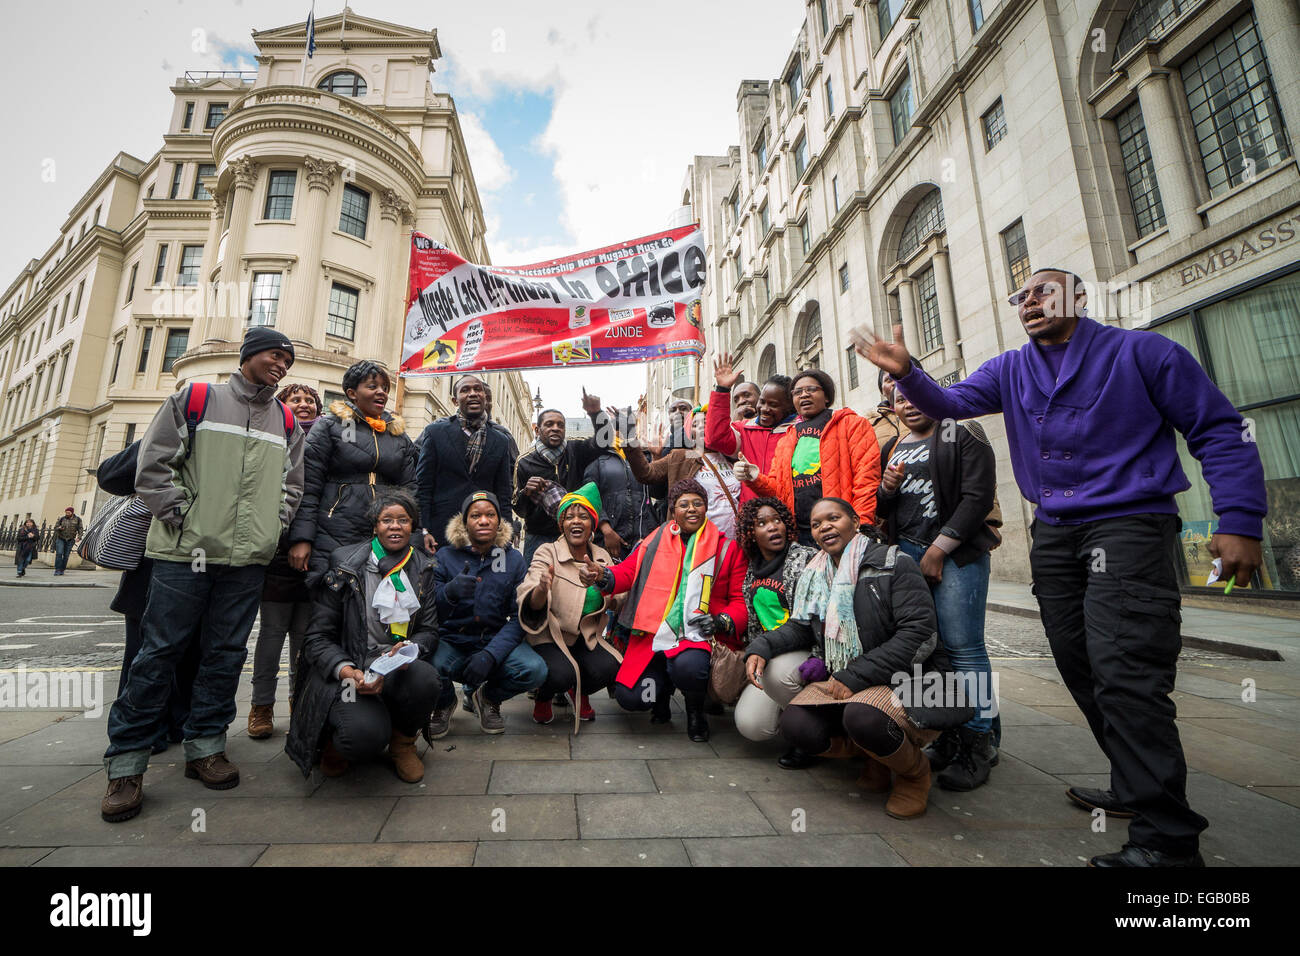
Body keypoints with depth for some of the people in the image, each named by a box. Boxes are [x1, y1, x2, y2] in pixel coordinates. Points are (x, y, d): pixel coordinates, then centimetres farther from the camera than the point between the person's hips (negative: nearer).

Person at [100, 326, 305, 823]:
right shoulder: (196, 399, 4)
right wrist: (179, 514, -6)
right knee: (159, 651, 2)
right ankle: (126, 762, 15)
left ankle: (204, 746, 21)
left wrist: (274, 525, 4)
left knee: (226, 654, 8)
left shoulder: (287, 422, 14)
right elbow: (154, 462, 1)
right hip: (186, 551, -3)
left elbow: (292, 483, 16)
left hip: (248, 559, 3)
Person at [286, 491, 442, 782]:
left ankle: (402, 742, 1)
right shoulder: (345, 565, -2)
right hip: (346, 673, -2)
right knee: (366, 736, -31)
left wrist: (408, 649, -18)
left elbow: (429, 630, 5)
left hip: (398, 671, 3)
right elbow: (317, 637, -2)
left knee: (425, 677, -33)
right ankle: (337, 741, 10)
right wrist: (347, 671, -20)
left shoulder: (423, 568, 6)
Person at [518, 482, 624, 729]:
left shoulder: (602, 556, 3)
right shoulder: (548, 553, -11)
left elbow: (614, 604, 3)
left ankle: (580, 693, 14)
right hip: (549, 636, -3)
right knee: (561, 674, -31)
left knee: (607, 668, -23)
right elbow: (532, 605, -23)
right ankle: (542, 698, 8)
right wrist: (542, 589, -46)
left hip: (586, 637, 4)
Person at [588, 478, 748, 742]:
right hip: (653, 635, 2)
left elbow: (740, 599, 6)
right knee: (629, 697, -15)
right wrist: (603, 576, -19)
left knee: (687, 667, -34)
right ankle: (663, 689, 23)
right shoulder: (655, 542, 12)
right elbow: (629, 571, 3)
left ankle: (695, 709, 4)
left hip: (698, 636, -1)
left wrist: (723, 621, -14)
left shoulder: (727, 548, 8)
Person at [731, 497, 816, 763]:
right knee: (750, 726, -14)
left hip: (807, 649, -5)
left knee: (777, 670, -38)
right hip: (768, 655, 5)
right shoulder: (753, 570, 11)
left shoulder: (807, 557, -8)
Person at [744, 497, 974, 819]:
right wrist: (761, 647, -8)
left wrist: (854, 678, -20)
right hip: (839, 677, 6)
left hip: (906, 677, -5)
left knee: (862, 716, -35)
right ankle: (875, 757, 11)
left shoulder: (894, 563, -7)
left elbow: (918, 632, -16)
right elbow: (800, 627, 13)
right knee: (796, 725, -19)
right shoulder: (815, 576, 13)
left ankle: (915, 772, 1)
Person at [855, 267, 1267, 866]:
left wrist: (1239, 521, -11)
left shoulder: (1141, 352, -2)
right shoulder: (1010, 370, 12)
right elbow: (950, 403, 0)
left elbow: (1219, 431, -2)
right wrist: (905, 372, -20)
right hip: (1053, 531, 6)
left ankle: (1165, 836, -2)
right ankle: (1135, 788, 29)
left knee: (1123, 672, -15)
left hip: (1128, 524, -6)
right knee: (1081, 667, 11)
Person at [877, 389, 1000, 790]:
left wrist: (939, 549, -12)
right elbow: (881, 510, 22)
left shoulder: (962, 435, 3)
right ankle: (947, 739, 14)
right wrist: (886, 488, -1)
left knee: (963, 646, -7)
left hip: (956, 552, -5)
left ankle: (977, 745, 5)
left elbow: (978, 496, -8)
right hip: (906, 553, 5)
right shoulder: (892, 449, 20)